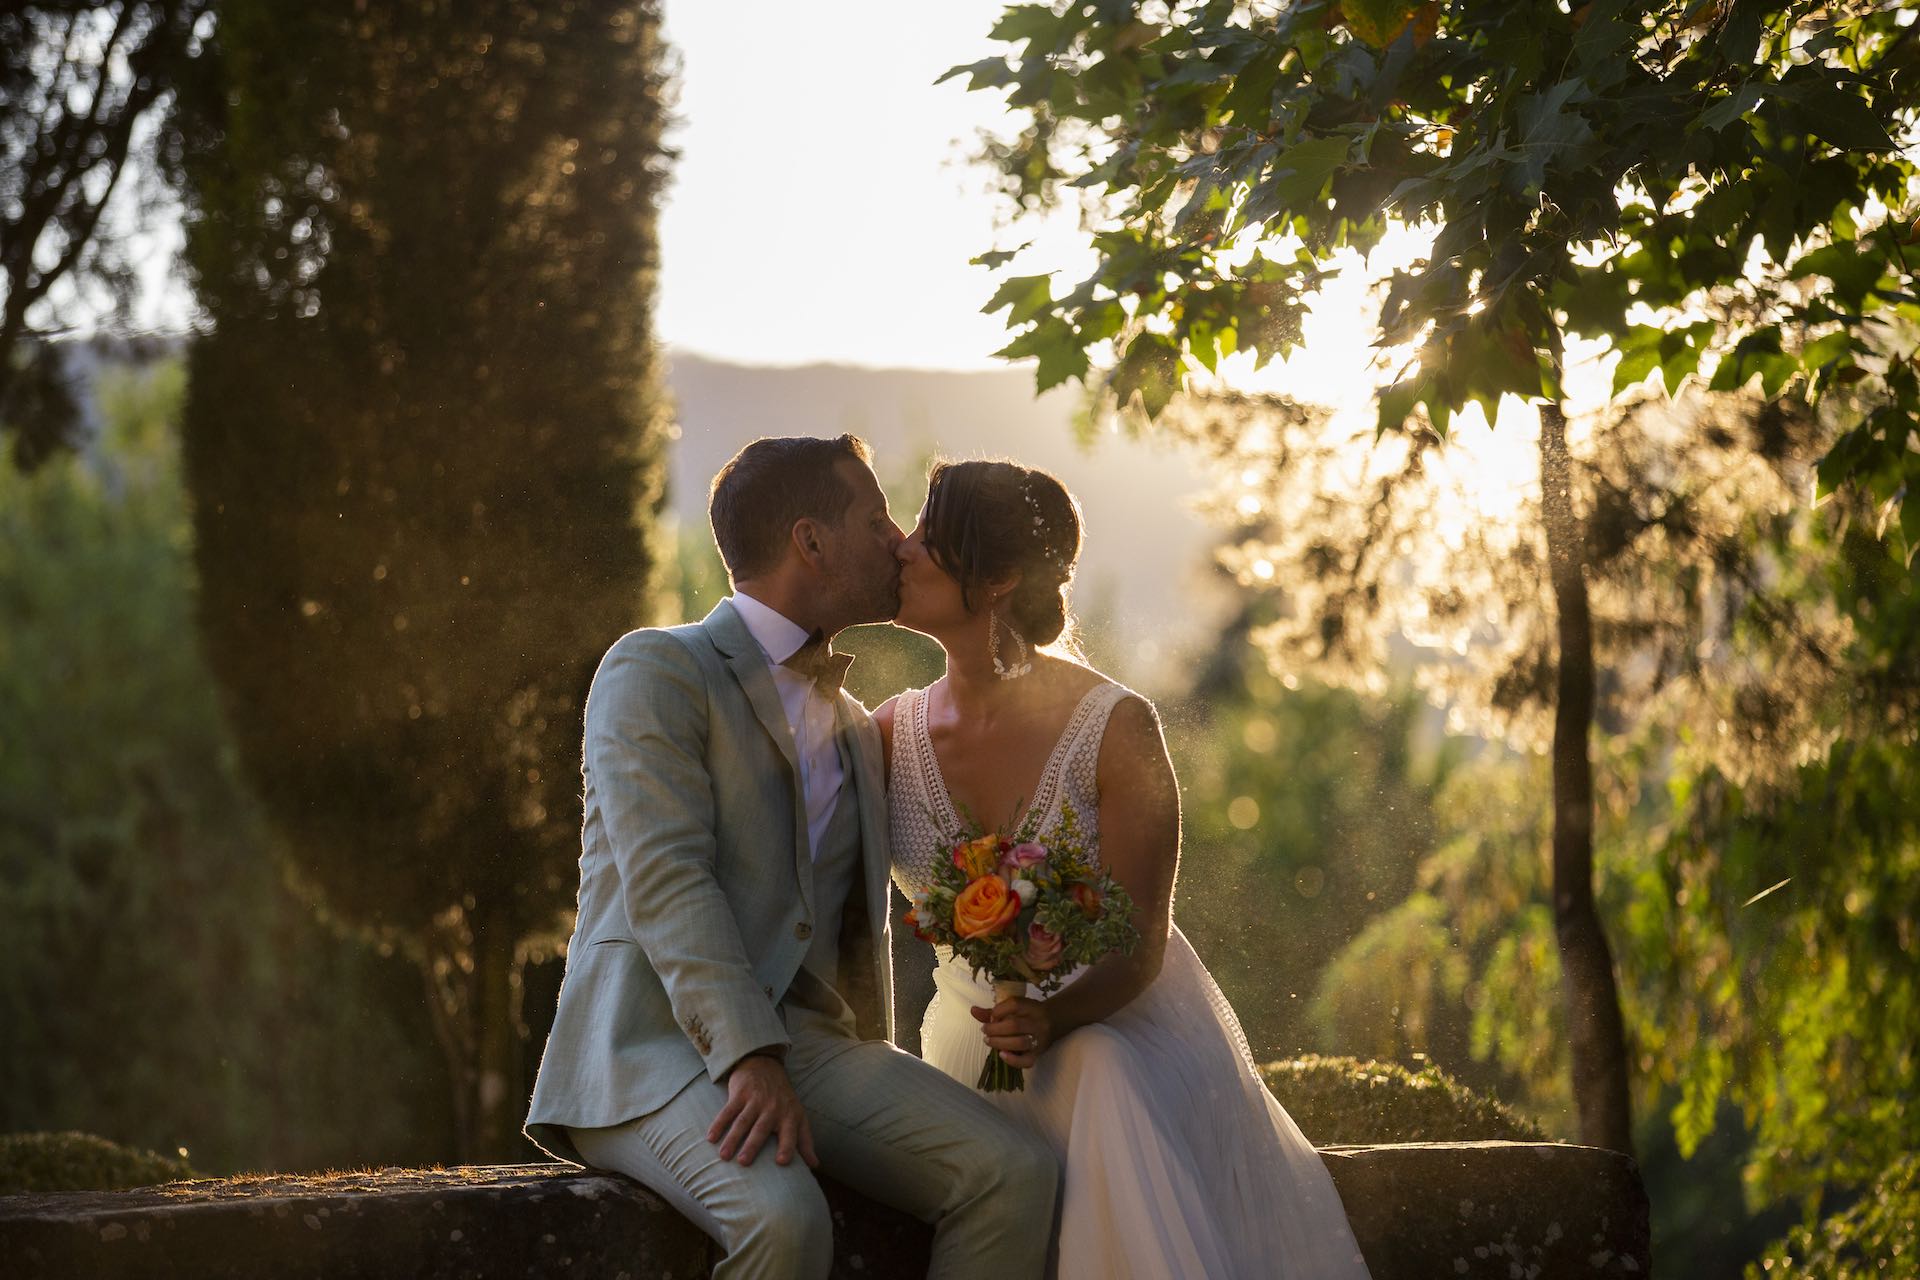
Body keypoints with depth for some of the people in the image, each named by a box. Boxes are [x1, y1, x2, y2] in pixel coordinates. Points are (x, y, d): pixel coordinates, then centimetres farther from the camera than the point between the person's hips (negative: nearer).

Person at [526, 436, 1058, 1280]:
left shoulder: (854, 729, 24)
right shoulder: (655, 671, 0)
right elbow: (667, 882, -15)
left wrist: (881, 1098, 17)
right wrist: (748, 1058, -26)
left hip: (808, 1043, 7)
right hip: (653, 1048, -7)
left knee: (1015, 1175, -19)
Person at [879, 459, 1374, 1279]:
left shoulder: (1114, 728, -14)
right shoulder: (887, 739, -2)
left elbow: (1138, 946, -12)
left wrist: (1047, 1019, -30)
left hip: (1118, 1027, -2)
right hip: (970, 1046, 3)